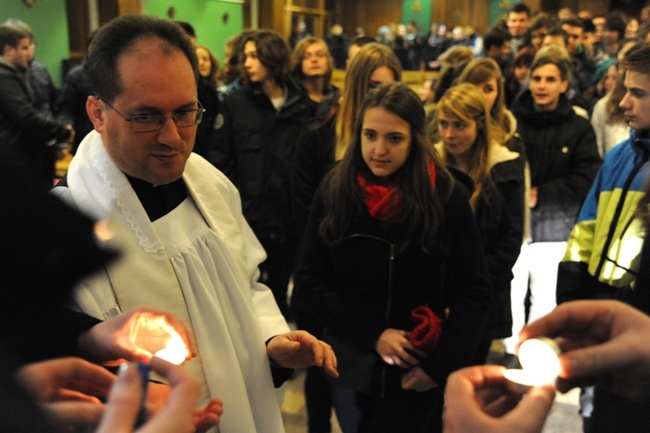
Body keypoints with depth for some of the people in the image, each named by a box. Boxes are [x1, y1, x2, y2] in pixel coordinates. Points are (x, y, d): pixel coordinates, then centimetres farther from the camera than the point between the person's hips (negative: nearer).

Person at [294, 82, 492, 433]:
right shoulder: (334, 191, -8)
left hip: (418, 370, -2)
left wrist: (441, 364, -13)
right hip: (351, 362, 2)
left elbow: (473, 292, -7)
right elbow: (309, 280, -6)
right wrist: (372, 335, -14)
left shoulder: (447, 197, -12)